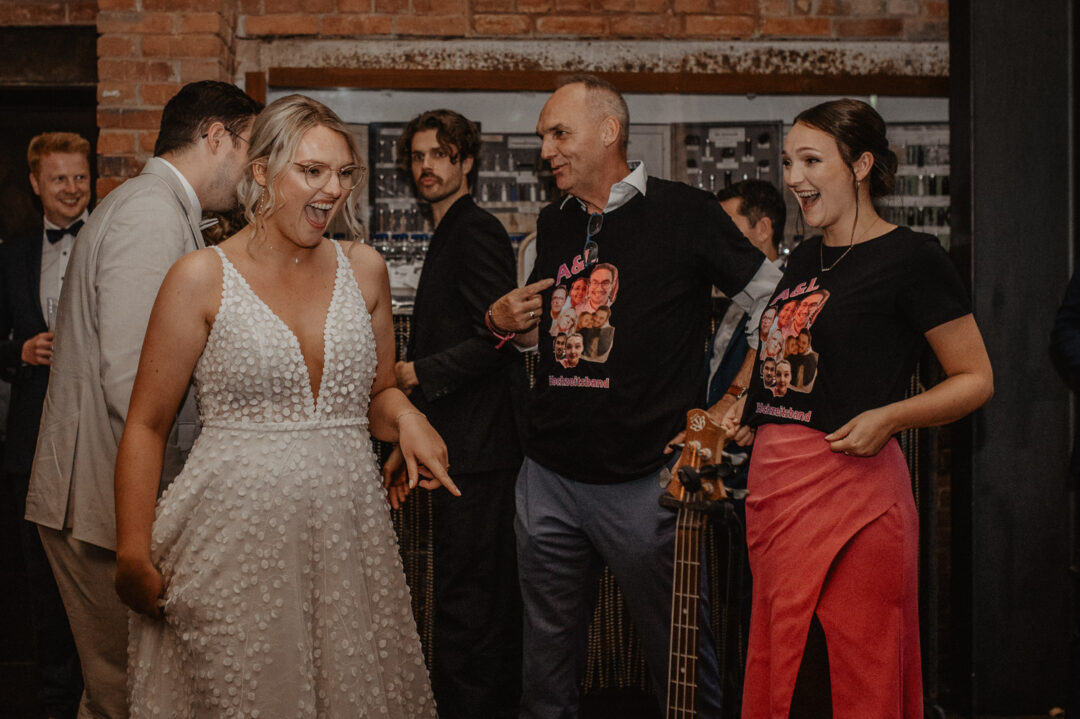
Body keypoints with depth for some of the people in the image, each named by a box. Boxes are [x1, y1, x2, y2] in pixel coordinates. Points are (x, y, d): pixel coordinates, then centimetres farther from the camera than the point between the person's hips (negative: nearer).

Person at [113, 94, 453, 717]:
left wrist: (404, 416, -4)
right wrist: (134, 555, -6)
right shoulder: (202, 279, -4)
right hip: (237, 535, -3)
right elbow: (147, 426, -1)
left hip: (347, 533, 4)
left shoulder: (365, 269, 8)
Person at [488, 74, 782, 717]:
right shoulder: (554, 226, 12)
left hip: (644, 483, -5)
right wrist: (507, 322, 4)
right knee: (549, 648, 13)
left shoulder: (685, 213, -5)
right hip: (548, 477, 5)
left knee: (679, 653, 5)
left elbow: (777, 304, -2)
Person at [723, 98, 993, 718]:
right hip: (773, 480, 7)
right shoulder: (804, 259, 17)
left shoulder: (912, 258, -6)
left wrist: (889, 418, -18)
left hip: (848, 486, -7)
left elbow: (977, 379, -4)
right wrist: (748, 405, 12)